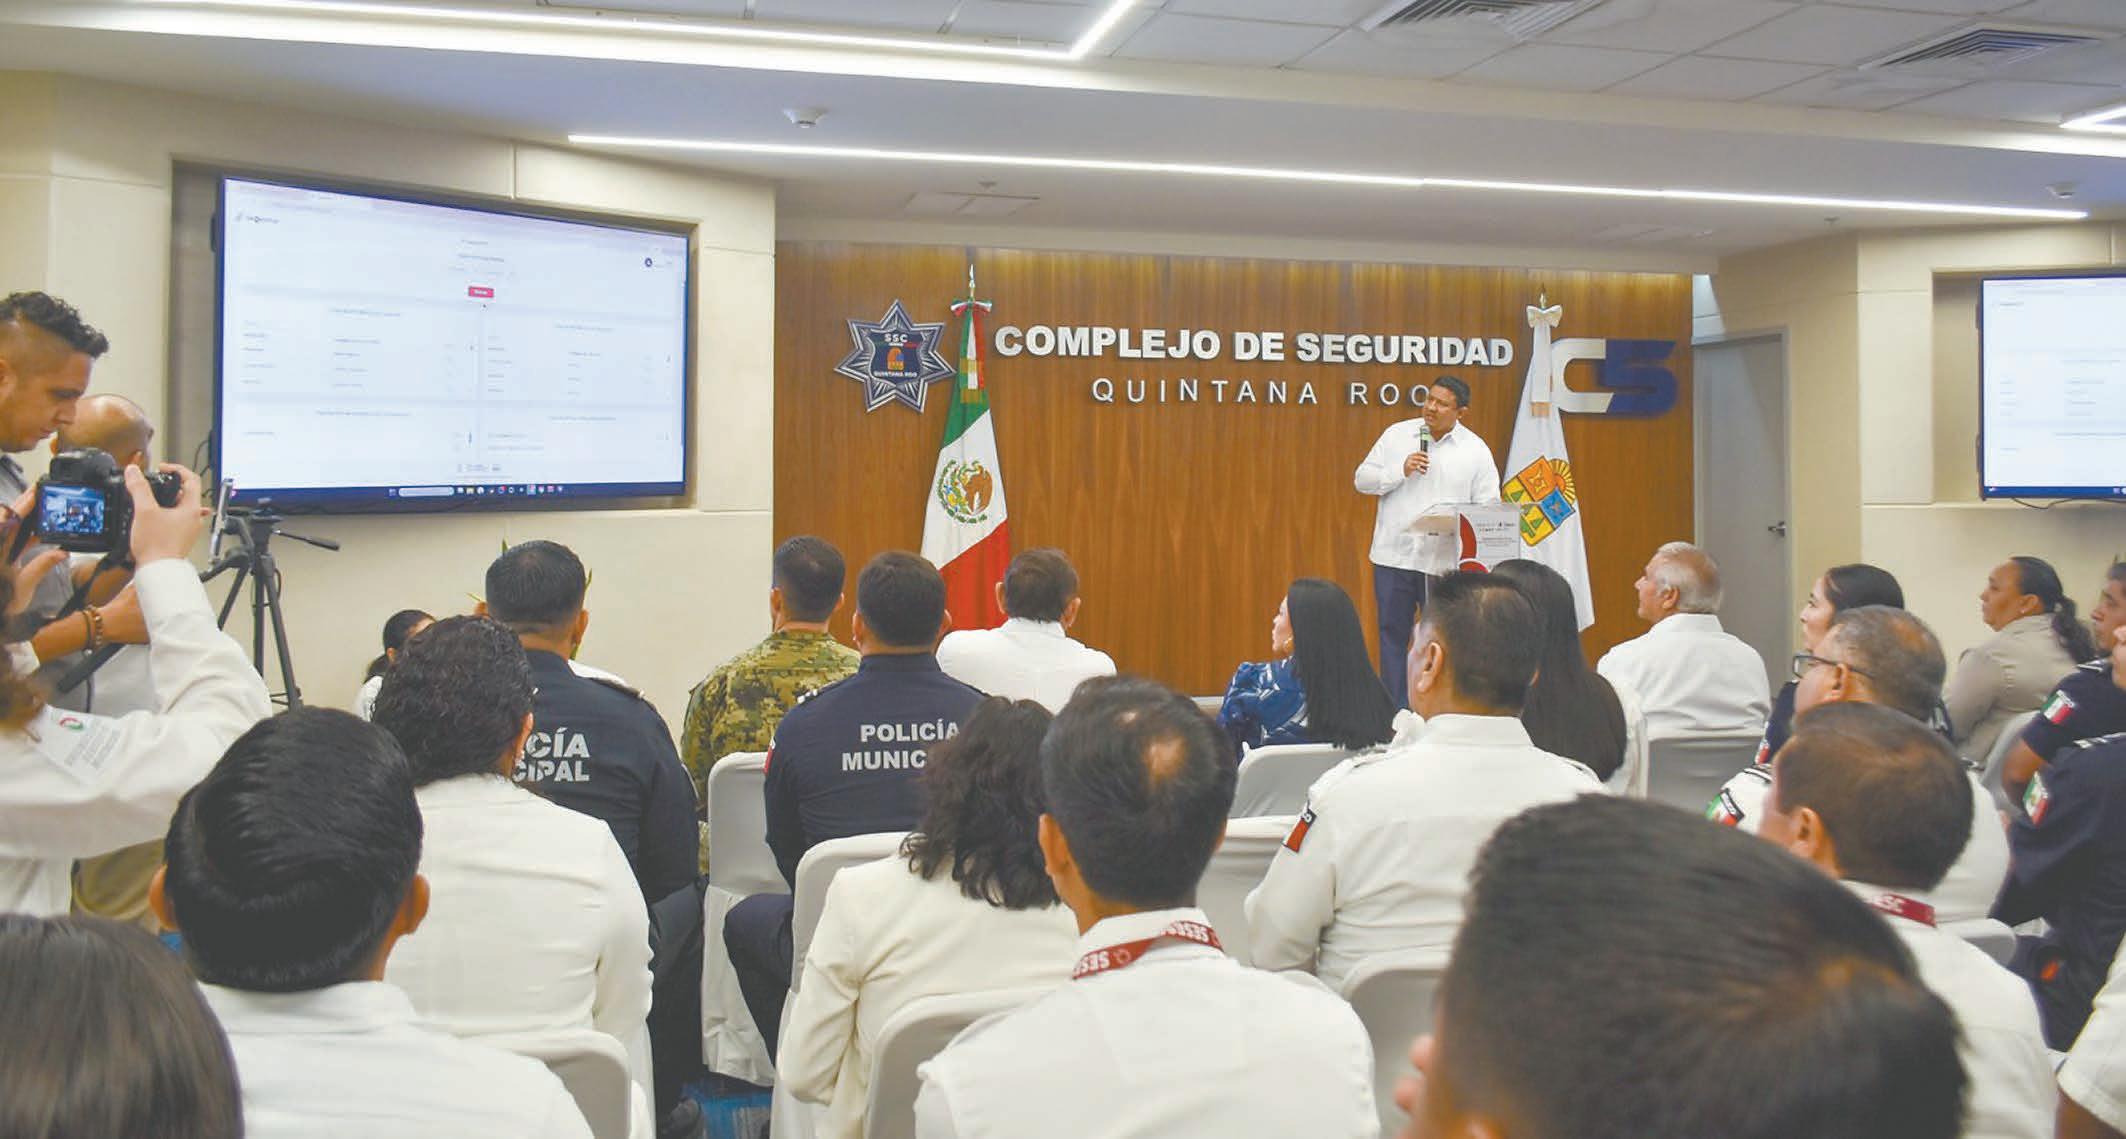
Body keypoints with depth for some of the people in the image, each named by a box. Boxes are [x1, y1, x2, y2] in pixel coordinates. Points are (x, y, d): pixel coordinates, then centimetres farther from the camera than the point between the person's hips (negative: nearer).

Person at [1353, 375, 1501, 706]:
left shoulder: (1476, 450, 2)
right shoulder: (1397, 434, 4)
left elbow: (1488, 508, 2)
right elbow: (1362, 478, 4)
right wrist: (1401, 471, -11)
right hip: (1393, 555, 1)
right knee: (1393, 635, 8)